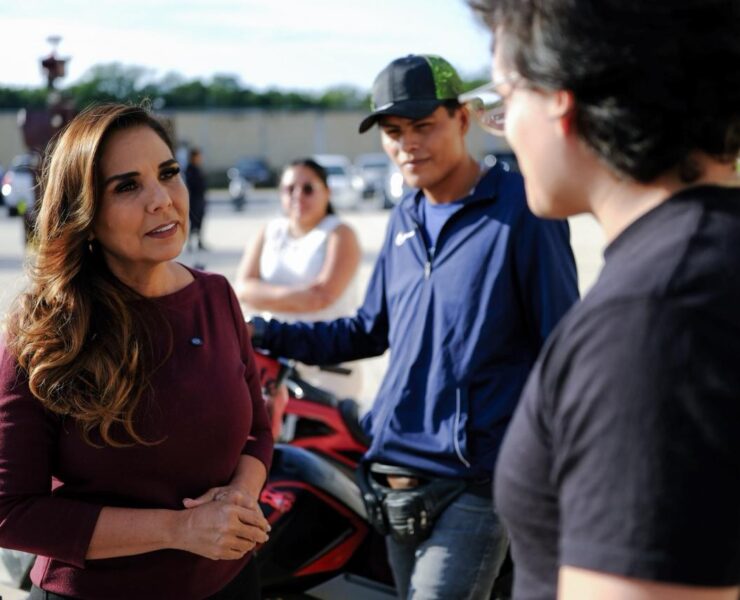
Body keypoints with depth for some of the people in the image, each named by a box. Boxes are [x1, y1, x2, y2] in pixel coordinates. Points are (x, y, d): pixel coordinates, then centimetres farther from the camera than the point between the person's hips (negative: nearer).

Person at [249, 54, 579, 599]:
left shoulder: (522, 209, -9)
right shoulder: (405, 221, 11)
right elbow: (371, 330, 20)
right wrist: (268, 336, 10)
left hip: (474, 485, -7)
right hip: (397, 470, 7)